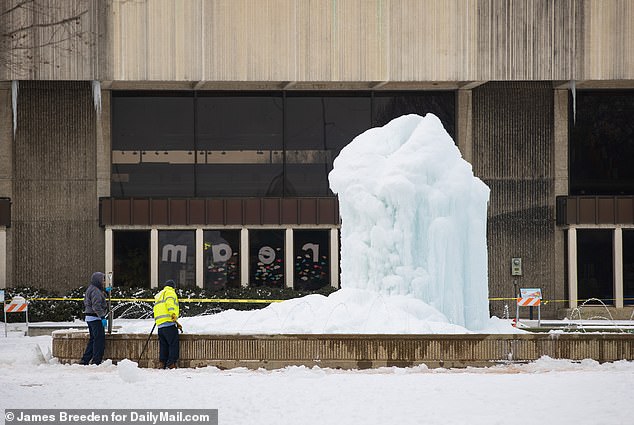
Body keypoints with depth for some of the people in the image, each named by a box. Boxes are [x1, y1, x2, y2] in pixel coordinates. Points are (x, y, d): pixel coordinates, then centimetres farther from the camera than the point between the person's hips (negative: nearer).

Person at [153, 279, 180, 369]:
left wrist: (176, 323, 32)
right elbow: (170, 302, -17)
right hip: (169, 324, -8)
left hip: (160, 324, 8)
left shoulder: (159, 295, 31)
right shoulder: (170, 292, 5)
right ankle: (172, 364, -14)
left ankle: (163, 364, 8)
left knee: (163, 345, 11)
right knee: (174, 344, -8)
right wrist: (173, 314, -33)